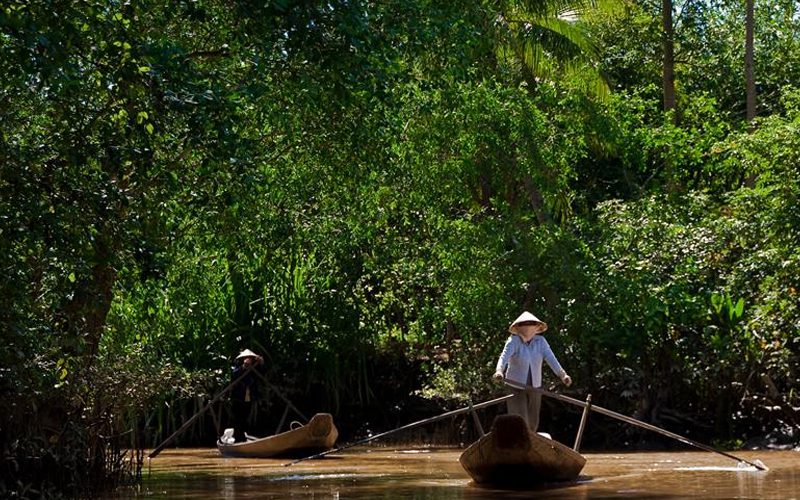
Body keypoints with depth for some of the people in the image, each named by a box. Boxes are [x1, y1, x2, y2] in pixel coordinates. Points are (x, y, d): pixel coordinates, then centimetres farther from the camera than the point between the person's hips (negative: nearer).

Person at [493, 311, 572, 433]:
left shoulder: (540, 341, -3)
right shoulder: (514, 341, -14)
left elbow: (550, 358, -14)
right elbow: (504, 356, -29)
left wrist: (562, 374, -30)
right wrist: (499, 371, -50)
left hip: (534, 386, 4)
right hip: (516, 385, -4)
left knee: (533, 423, 12)